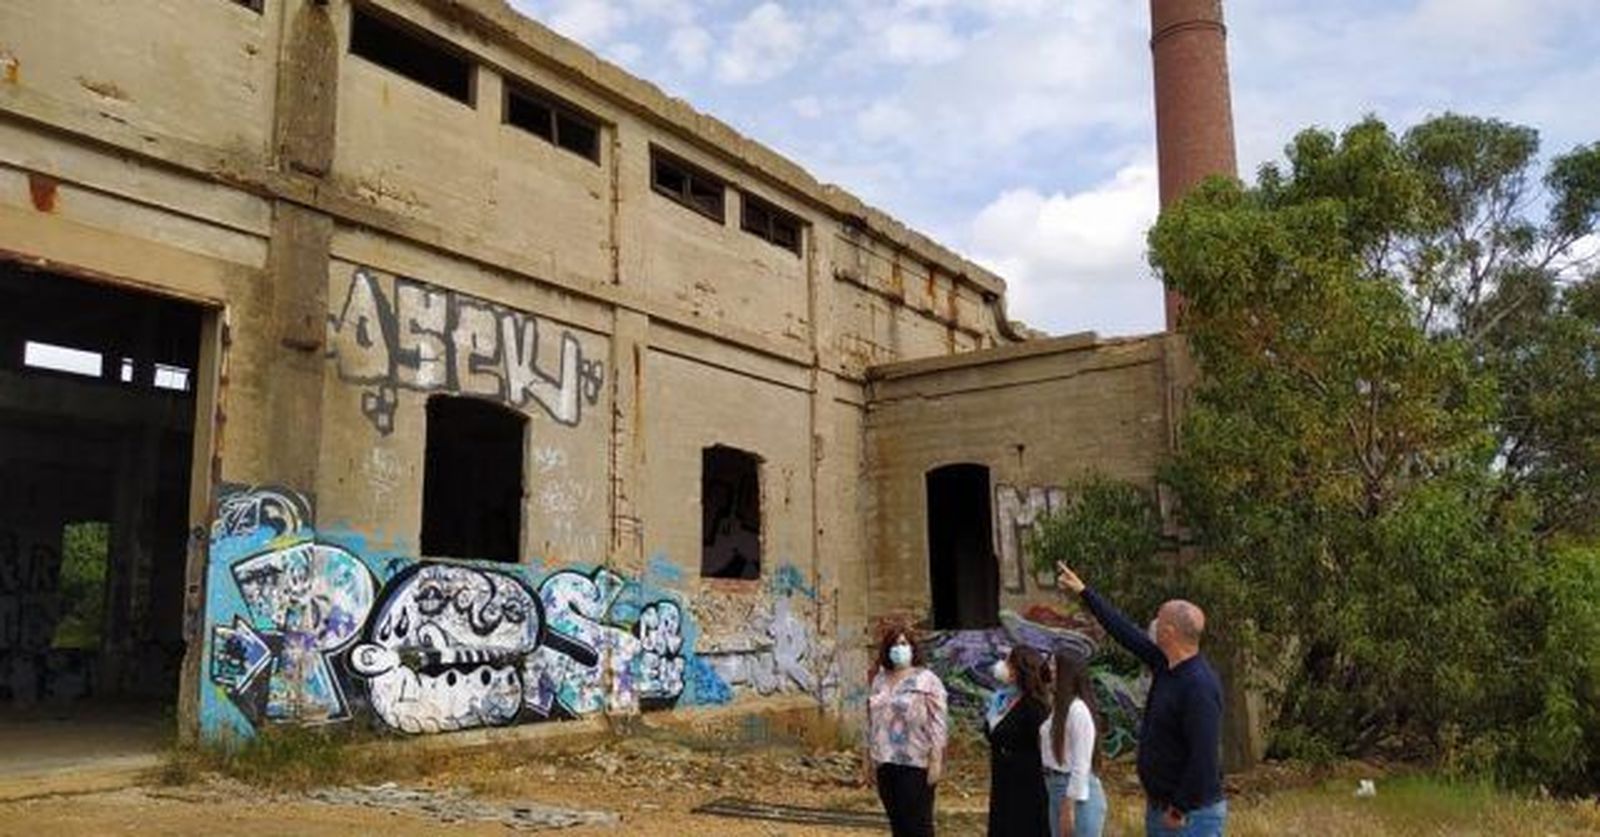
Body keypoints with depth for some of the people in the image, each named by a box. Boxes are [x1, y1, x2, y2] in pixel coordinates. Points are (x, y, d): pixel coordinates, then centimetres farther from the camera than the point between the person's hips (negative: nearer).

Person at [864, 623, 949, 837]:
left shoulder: (926, 680, -5)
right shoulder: (880, 680, 13)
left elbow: (939, 723, -10)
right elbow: (872, 721, 17)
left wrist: (936, 761, -16)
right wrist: (869, 760, 16)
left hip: (915, 765, -6)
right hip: (886, 764, 6)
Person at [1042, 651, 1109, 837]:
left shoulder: (1078, 709, -15)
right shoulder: (1058, 707, 10)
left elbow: (1081, 764, -18)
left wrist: (1069, 807, -17)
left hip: (1078, 793, -9)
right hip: (1056, 788, 9)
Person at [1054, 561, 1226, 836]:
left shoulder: (1200, 686, -24)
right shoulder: (1165, 665, 4)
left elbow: (1205, 756, -26)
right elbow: (1126, 633, 15)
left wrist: (1180, 810, -20)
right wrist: (1084, 592, 21)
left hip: (1191, 815, -9)